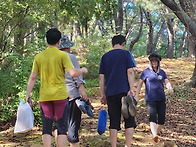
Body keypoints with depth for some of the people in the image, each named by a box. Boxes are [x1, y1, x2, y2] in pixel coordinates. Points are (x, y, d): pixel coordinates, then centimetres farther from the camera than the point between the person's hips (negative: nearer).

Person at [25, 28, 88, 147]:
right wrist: (83, 70, 7)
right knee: (62, 127, 5)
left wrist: (28, 96, 9)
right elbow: (74, 73, -14)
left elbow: (32, 78, 5)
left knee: (46, 128, 8)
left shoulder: (39, 57, 5)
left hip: (44, 97, 3)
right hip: (60, 96, -3)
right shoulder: (62, 55, -6)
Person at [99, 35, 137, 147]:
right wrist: (131, 89, -8)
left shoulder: (105, 56, 13)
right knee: (129, 120, 5)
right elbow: (130, 72, -7)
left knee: (114, 122, 7)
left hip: (110, 93, 3)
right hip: (124, 91, -3)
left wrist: (103, 94, 14)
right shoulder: (126, 54, 4)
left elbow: (101, 77, 11)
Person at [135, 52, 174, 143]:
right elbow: (140, 84, 5)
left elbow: (167, 82, 6)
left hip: (161, 99, 4)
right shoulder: (146, 71, 5)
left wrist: (170, 88, -17)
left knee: (162, 120, 1)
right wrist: (136, 96, -1)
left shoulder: (162, 72, 15)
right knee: (152, 117, -23)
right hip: (150, 99, -4)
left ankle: (156, 133, 22)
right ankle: (154, 135, -38)